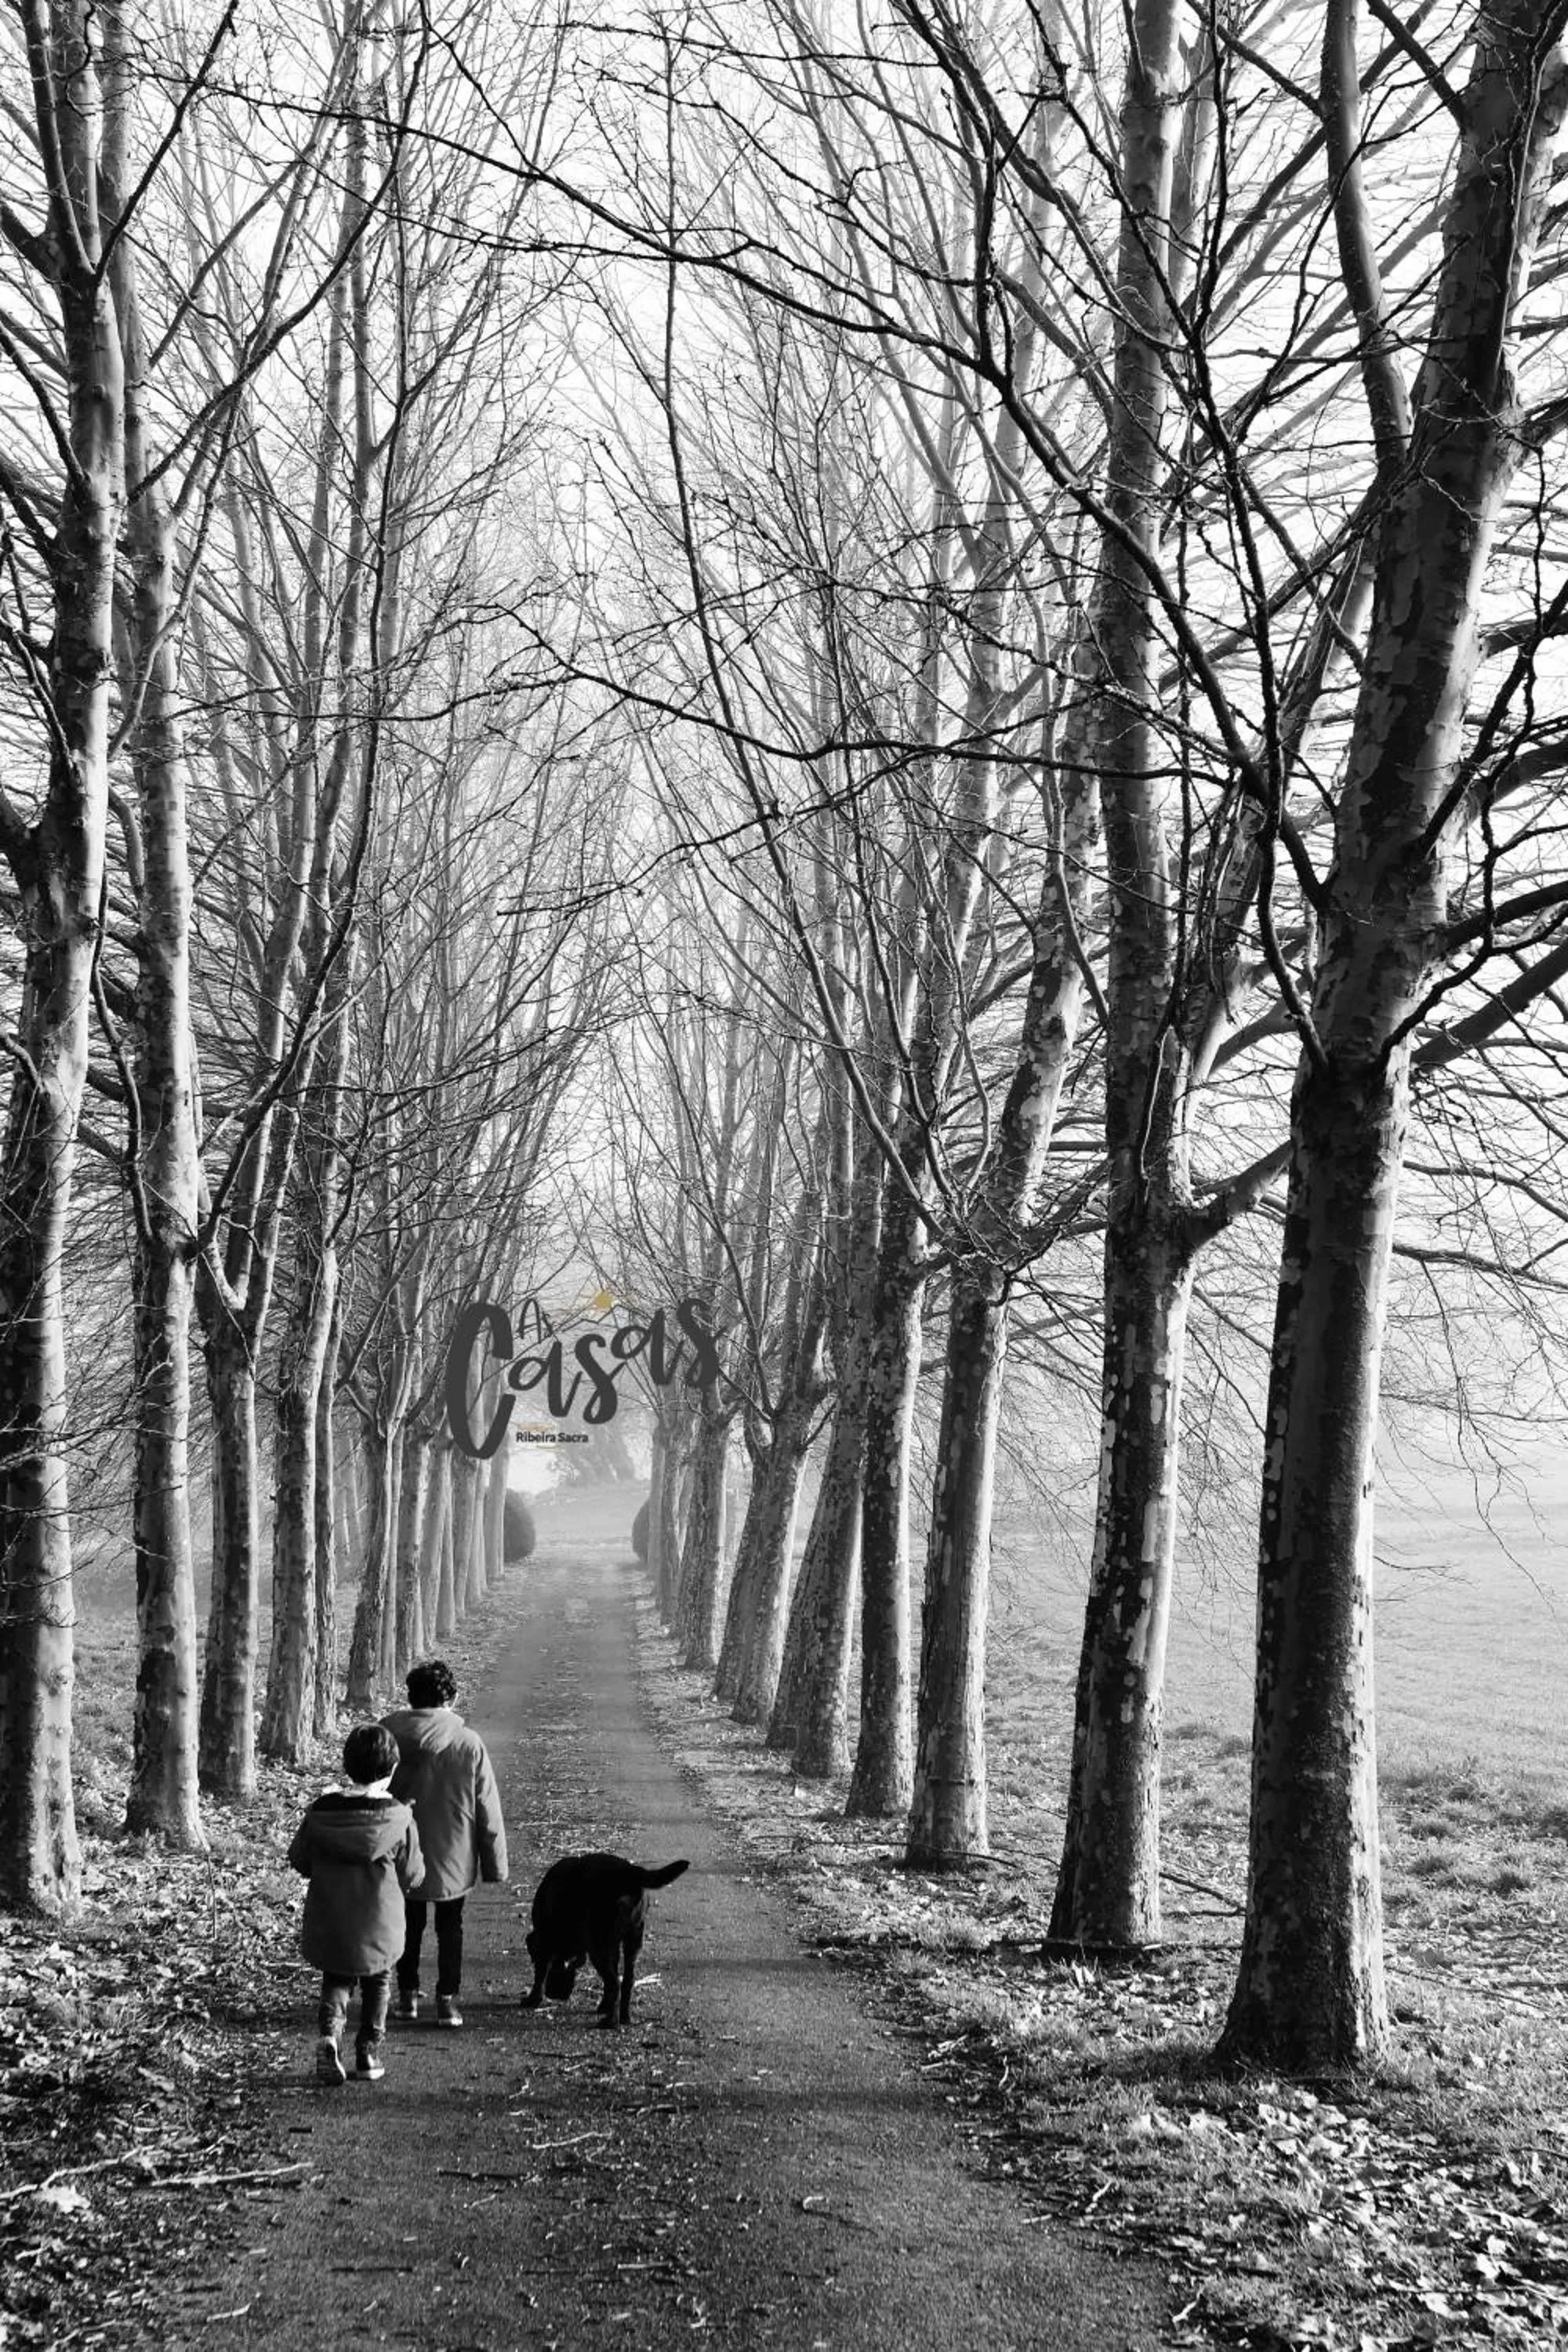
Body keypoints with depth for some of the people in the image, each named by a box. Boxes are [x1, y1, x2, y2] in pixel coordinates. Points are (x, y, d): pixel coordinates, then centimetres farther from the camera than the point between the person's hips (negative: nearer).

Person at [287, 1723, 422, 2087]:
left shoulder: (322, 1811, -9)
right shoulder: (399, 1817, -14)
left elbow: (299, 1858, 2)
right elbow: (412, 1874, -6)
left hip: (328, 1926, 1)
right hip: (379, 1927, -1)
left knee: (336, 1979, 17)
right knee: (378, 1982, 19)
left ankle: (329, 2031, -9)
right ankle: (369, 2053, 18)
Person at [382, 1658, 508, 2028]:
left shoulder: (387, 1736, -11)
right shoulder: (468, 1744, -15)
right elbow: (488, 1810, -9)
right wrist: (495, 1864, 1)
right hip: (453, 1859, -1)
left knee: (408, 1924, 20)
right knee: (450, 1927, 15)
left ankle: (407, 1996, 26)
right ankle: (447, 2001, 12)